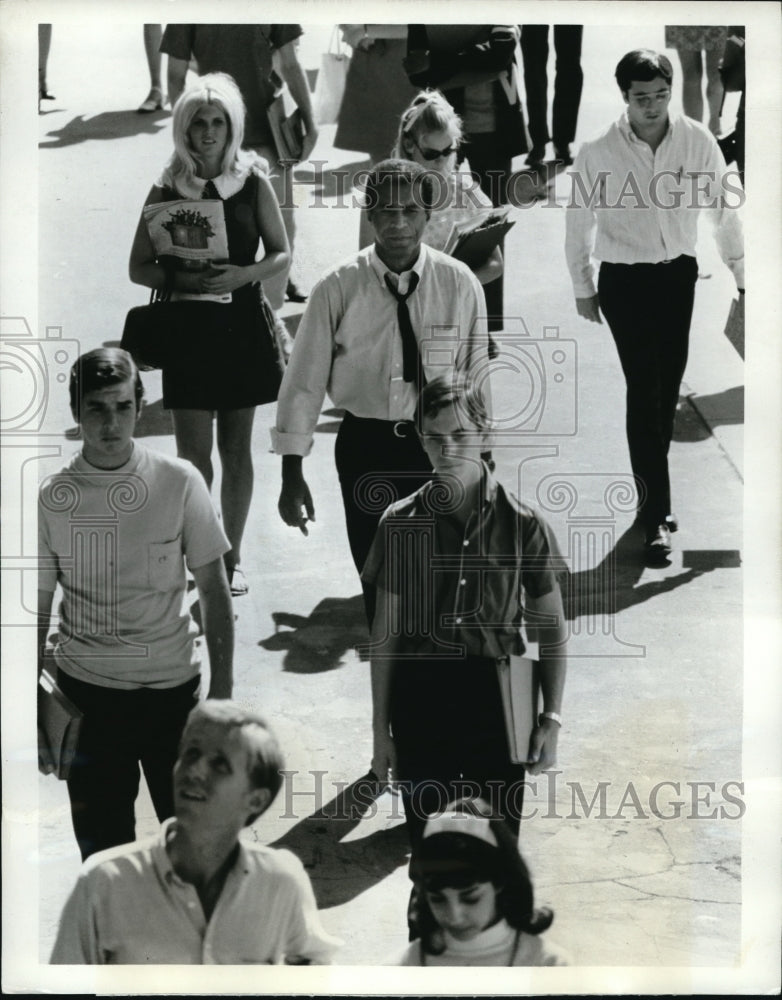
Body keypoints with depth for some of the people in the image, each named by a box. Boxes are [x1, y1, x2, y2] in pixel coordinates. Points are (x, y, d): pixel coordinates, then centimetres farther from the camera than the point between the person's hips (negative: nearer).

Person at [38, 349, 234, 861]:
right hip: (87, 691, 0)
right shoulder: (52, 500, -5)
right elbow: (37, 609, 2)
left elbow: (214, 592, 0)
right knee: (101, 844, 5)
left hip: (174, 685, 0)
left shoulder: (179, 482, -6)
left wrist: (223, 694, -1)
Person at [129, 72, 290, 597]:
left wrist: (245, 274, -14)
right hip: (188, 329, -1)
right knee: (193, 453, -2)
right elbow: (139, 267, 2)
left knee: (237, 448, 9)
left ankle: (231, 557, 20)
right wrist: (181, 279, -16)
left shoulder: (253, 183, 1)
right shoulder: (166, 190, 0)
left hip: (243, 325, 1)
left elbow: (282, 253, 5)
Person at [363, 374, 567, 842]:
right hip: (419, 698, 1)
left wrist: (552, 715, -2)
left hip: (495, 700, -1)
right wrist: (380, 727, 7)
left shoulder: (522, 522, -2)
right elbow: (386, 631, 7)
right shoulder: (401, 522, 2)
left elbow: (551, 626, 6)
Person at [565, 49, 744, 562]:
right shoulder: (598, 151, -14)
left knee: (670, 384, 11)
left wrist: (740, 267, 4)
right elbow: (579, 221, -1)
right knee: (644, 387, -8)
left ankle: (652, 485, 31)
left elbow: (724, 206, 0)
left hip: (679, 274, 3)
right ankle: (656, 515, -6)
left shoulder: (697, 140, -10)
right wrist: (583, 287, 6)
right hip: (625, 281, -3)